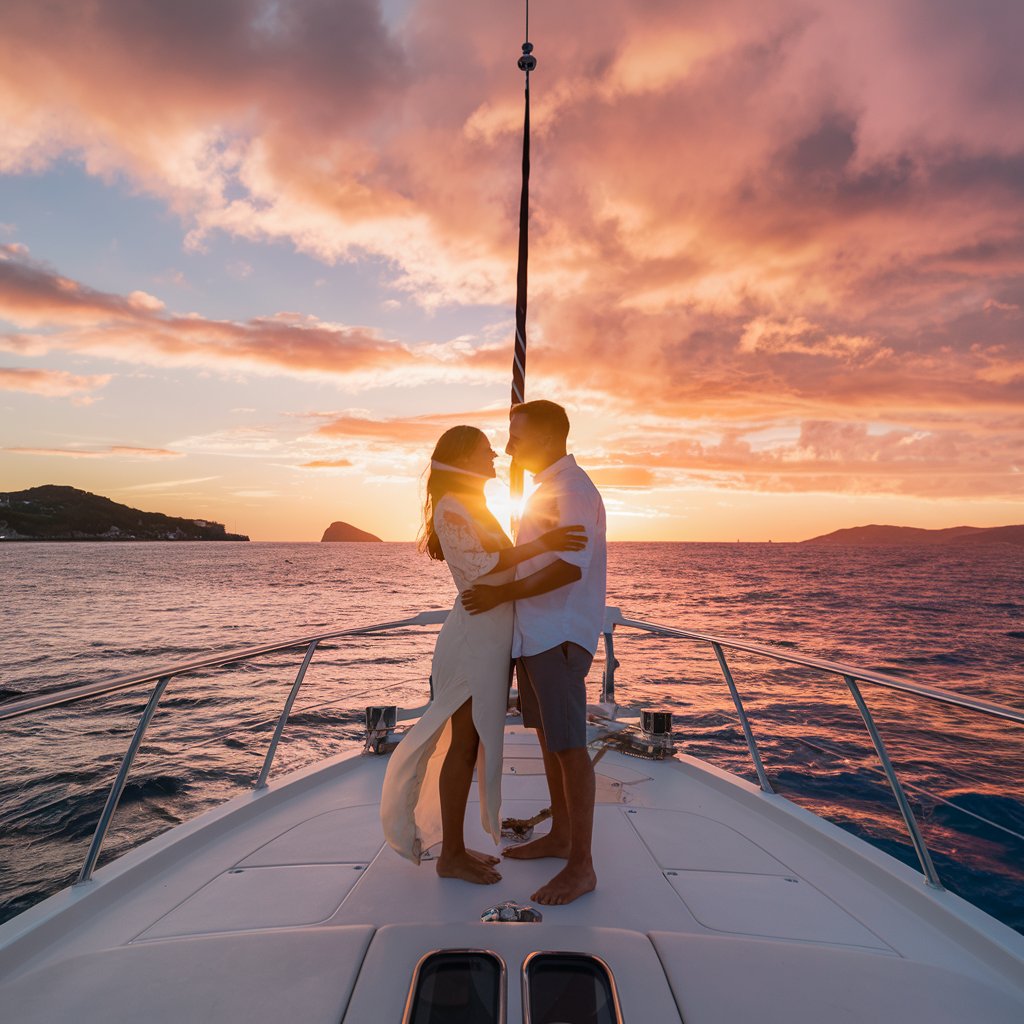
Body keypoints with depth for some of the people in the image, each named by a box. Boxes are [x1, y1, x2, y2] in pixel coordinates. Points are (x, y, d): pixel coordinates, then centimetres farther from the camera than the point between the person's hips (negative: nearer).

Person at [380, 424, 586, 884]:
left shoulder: (474, 506, 20)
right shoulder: (451, 506, -10)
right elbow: (478, 567, -22)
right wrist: (541, 544, -29)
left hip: (491, 638, 9)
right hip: (475, 635, -9)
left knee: (474, 743, 14)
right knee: (467, 745, -1)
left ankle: (455, 847, 26)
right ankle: (451, 856, 13)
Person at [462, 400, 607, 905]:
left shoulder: (573, 489, -13)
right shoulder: (545, 489, 18)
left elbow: (571, 565, -25)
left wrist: (502, 593, -20)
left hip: (560, 637, -10)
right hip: (533, 635, 10)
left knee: (569, 745, -3)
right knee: (548, 737, 17)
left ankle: (581, 867, 9)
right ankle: (560, 836, 32)